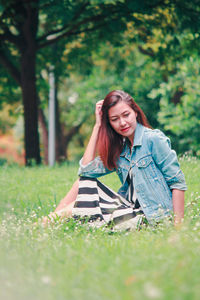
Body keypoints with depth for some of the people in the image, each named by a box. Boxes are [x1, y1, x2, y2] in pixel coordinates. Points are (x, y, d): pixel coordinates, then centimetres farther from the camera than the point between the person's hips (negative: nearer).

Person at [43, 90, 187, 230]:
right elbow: (87, 169, 0)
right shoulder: (120, 148, 11)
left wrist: (178, 225, -19)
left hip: (152, 216, -7)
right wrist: (97, 125, 2)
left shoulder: (154, 139, -9)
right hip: (132, 208, 7)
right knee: (87, 182, 2)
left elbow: (177, 182, -11)